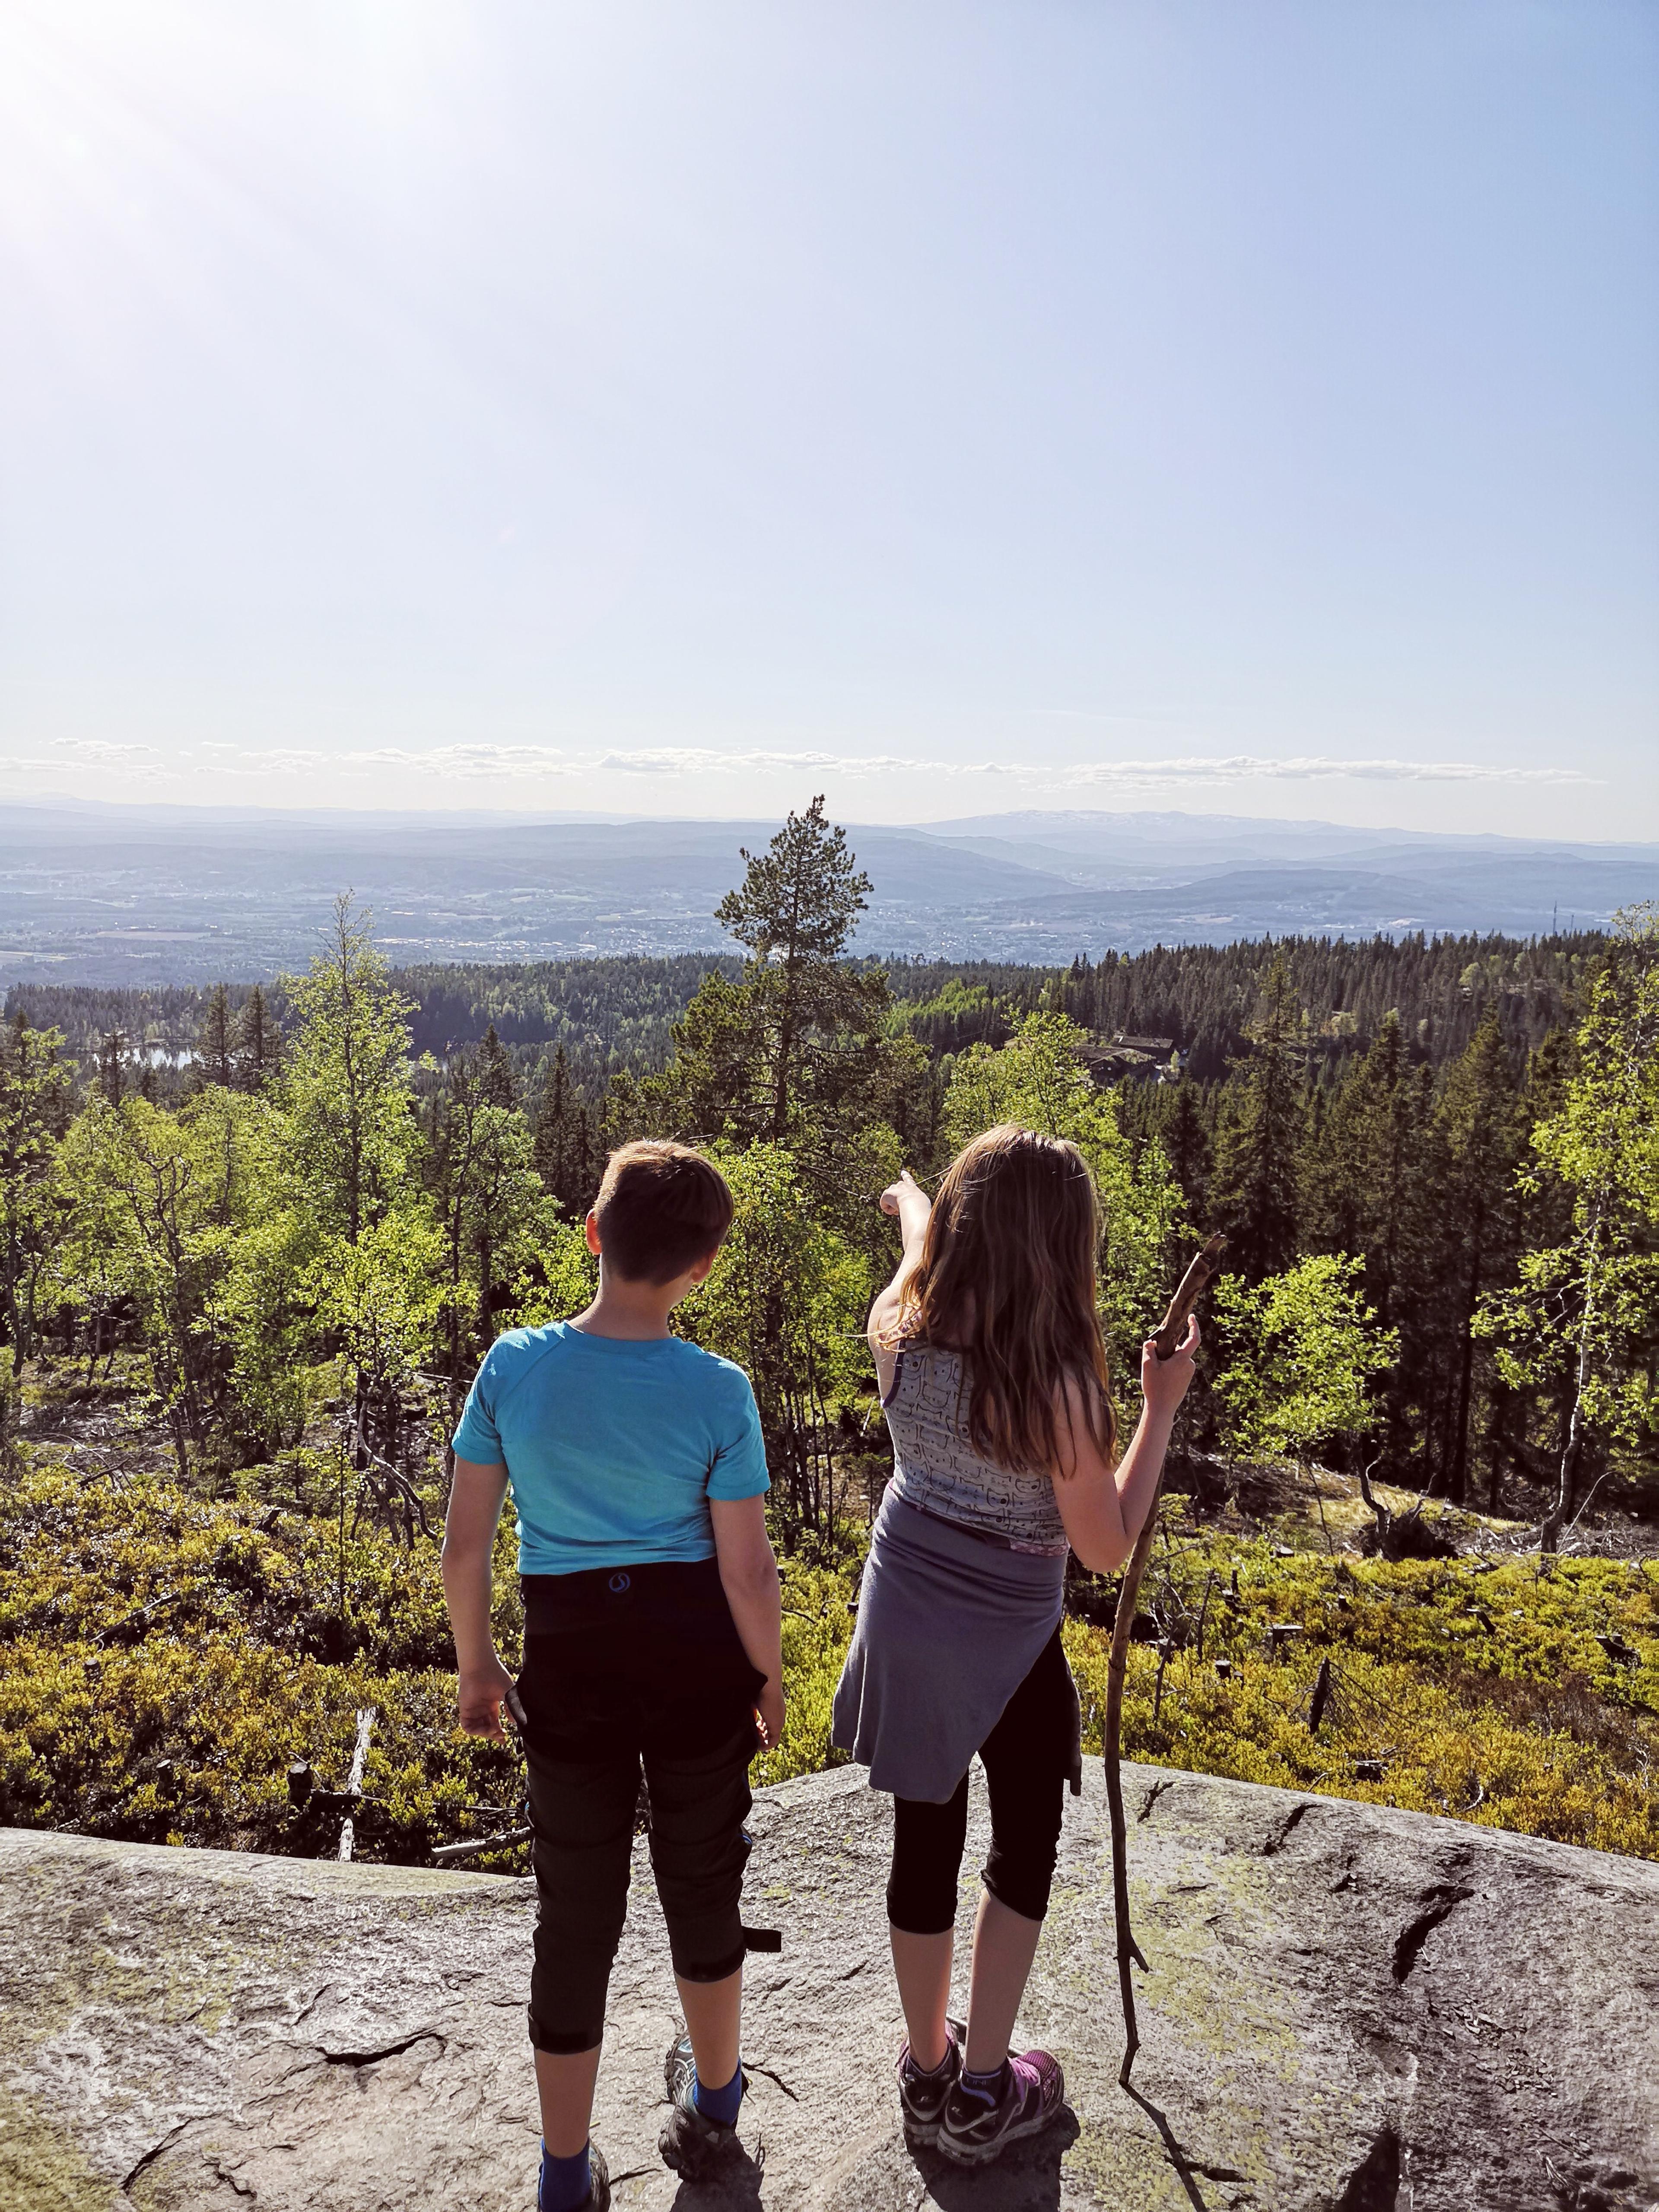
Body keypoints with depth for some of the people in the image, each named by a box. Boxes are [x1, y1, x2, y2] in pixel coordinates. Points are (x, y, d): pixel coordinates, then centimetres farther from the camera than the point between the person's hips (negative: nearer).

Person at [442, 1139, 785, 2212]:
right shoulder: (718, 1391, -18)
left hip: (568, 1656, 1)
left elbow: (465, 1543, -7)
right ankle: (712, 2104, 47)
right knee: (704, 1881, 23)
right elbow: (748, 1572, -13)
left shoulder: (514, 1366, -14)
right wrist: (770, 1680, 5)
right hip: (696, 1657, 0)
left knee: (577, 1910, 18)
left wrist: (478, 1664, 9)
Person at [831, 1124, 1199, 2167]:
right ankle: (982, 2095, 29)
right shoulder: (1056, 1382, -28)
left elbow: (925, 1260, 13)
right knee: (1026, 1845, 20)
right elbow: (1109, 1546, -16)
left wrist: (913, 1205, 34)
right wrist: (1161, 1408, -11)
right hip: (1006, 1640, -4)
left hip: (904, 1619, 5)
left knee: (925, 1841, 19)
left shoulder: (899, 1329, -14)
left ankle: (929, 2071, 38)